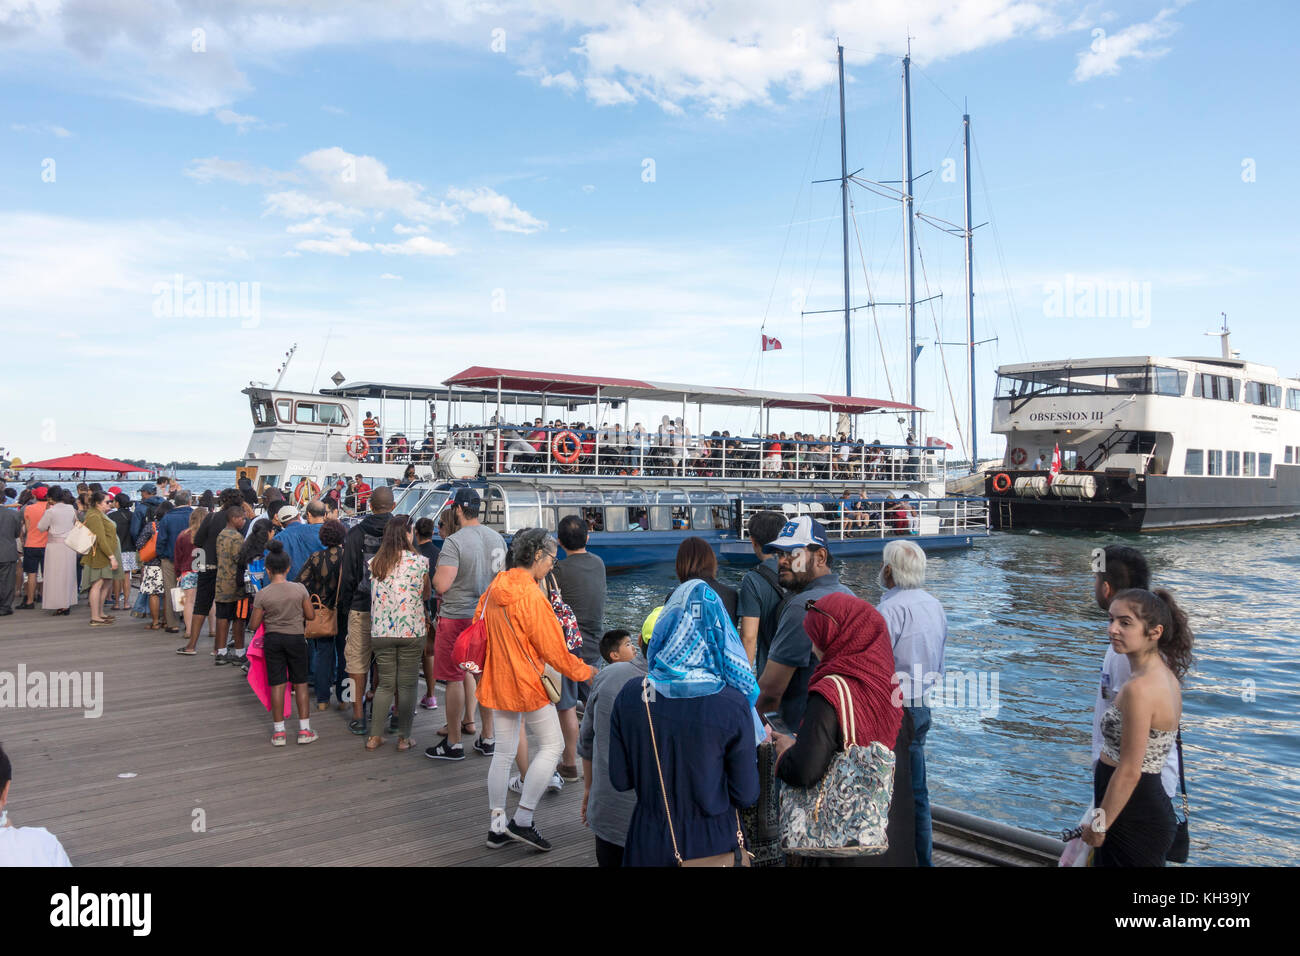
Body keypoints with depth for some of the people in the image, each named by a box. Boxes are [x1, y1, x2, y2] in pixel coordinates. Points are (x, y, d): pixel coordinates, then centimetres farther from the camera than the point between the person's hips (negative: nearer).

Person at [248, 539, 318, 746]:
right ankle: (304, 730, 12)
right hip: (296, 638, 0)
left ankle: (278, 732, 12)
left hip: (272, 639, 0)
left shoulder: (262, 595, -9)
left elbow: (253, 625, -3)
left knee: (277, 684, 7)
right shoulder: (299, 589, -8)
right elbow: (311, 615, -1)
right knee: (300, 683, 10)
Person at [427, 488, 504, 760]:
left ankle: (453, 744, 11)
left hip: (456, 618, -6)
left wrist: (436, 570, 0)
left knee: (454, 680, 3)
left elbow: (441, 585, -20)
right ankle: (488, 739, 21)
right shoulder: (497, 538, 5)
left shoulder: (454, 542, -16)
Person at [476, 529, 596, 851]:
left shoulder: (494, 589, 4)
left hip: (497, 682, 8)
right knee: (552, 745, 5)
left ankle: (497, 825, 20)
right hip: (528, 685, -8)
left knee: (504, 752, 14)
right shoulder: (531, 596, -20)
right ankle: (523, 820, 5)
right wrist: (583, 671, -2)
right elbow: (552, 648, -16)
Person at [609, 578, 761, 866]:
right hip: (713, 842, -1)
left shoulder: (630, 696, -15)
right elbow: (746, 796, -14)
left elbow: (620, 780, -5)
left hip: (649, 845, 2)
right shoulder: (734, 705, -22)